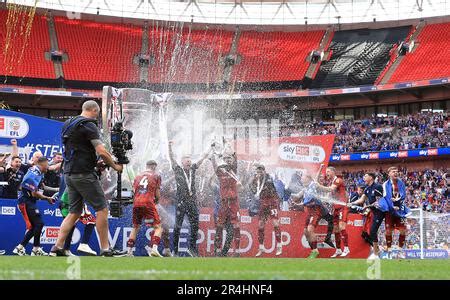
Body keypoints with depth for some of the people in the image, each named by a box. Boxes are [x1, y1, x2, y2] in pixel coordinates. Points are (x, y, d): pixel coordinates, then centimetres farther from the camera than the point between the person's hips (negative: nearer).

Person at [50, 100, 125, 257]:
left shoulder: (68, 124, 17)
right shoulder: (88, 125, -10)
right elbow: (102, 152, -16)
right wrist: (115, 166, -2)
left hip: (69, 173, 9)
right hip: (84, 173, -9)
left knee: (74, 212, 12)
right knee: (102, 209, -3)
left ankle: (58, 247, 4)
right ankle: (105, 249, -4)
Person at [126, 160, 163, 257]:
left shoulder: (138, 176, 22)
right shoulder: (156, 176, 11)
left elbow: (134, 191, 16)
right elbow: (157, 195, 6)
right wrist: (156, 200, 27)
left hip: (136, 203, 5)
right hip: (148, 203, -5)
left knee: (135, 227, 19)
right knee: (158, 227, -3)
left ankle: (129, 251, 16)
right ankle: (154, 248, -24)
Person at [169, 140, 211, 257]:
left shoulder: (192, 169, 12)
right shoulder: (178, 170, 2)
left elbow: (201, 159, 13)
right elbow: (172, 159, -7)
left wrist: (211, 149, 11)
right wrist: (170, 147, -19)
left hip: (192, 202, 4)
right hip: (181, 202, -4)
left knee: (195, 225, 2)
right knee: (178, 226, 0)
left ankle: (192, 247, 13)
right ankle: (175, 250, 6)